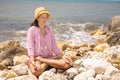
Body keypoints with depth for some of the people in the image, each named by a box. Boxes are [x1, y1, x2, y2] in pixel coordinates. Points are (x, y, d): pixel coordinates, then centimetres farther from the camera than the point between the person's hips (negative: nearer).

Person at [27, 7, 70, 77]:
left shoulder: (49, 29, 7)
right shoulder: (32, 30, -6)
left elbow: (54, 45, 9)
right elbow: (30, 47, -13)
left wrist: (62, 57, -1)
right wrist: (33, 62, -27)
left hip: (49, 57, 5)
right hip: (36, 57, -5)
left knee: (66, 64, -21)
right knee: (36, 71, -39)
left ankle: (42, 60, -13)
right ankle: (47, 64, -11)